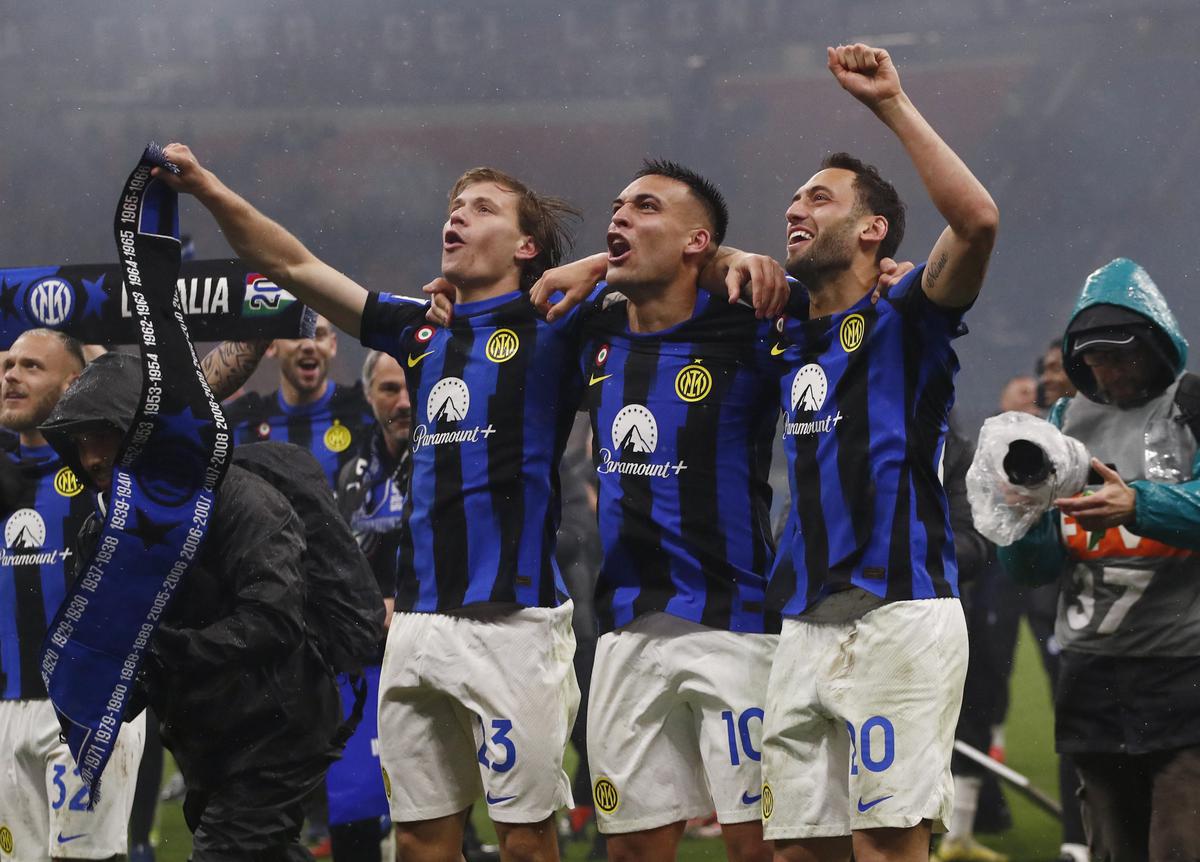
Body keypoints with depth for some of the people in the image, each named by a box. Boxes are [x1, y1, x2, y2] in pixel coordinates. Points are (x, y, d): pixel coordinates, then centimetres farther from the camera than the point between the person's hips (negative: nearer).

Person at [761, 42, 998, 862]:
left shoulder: (905, 321, -1)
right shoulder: (788, 338, 18)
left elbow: (977, 220, -20)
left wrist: (893, 106, -18)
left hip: (899, 616, -7)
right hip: (808, 629, 7)